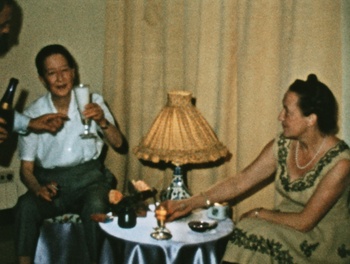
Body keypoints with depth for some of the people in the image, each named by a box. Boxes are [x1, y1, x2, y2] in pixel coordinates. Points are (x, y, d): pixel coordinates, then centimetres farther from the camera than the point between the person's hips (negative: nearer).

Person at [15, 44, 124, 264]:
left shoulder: (93, 103, 0)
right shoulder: (32, 115, -1)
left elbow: (118, 144, -8)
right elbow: (26, 168, 1)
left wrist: (102, 121, -28)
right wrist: (37, 188, -20)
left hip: (88, 177, 0)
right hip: (50, 181, 1)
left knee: (95, 206, -32)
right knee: (25, 206, -30)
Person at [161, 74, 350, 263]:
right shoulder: (282, 146, -5)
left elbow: (304, 222, -20)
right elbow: (239, 182, -5)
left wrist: (260, 213, -9)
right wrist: (190, 203, -12)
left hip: (325, 245, -4)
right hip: (285, 231, 5)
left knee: (256, 233, -27)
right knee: (249, 229, -24)